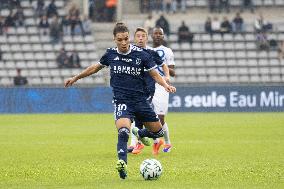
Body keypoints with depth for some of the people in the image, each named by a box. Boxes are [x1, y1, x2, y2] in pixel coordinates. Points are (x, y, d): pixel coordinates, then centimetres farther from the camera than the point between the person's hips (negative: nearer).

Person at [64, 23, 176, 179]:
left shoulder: (141, 54, -5)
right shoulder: (110, 54, 1)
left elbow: (154, 74, 3)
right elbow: (96, 67, 20)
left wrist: (165, 85, -17)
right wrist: (76, 78, 27)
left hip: (140, 100, 2)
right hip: (121, 100, -2)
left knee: (158, 132, 12)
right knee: (123, 131, -29)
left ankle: (140, 133, 44)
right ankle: (122, 163, -35)